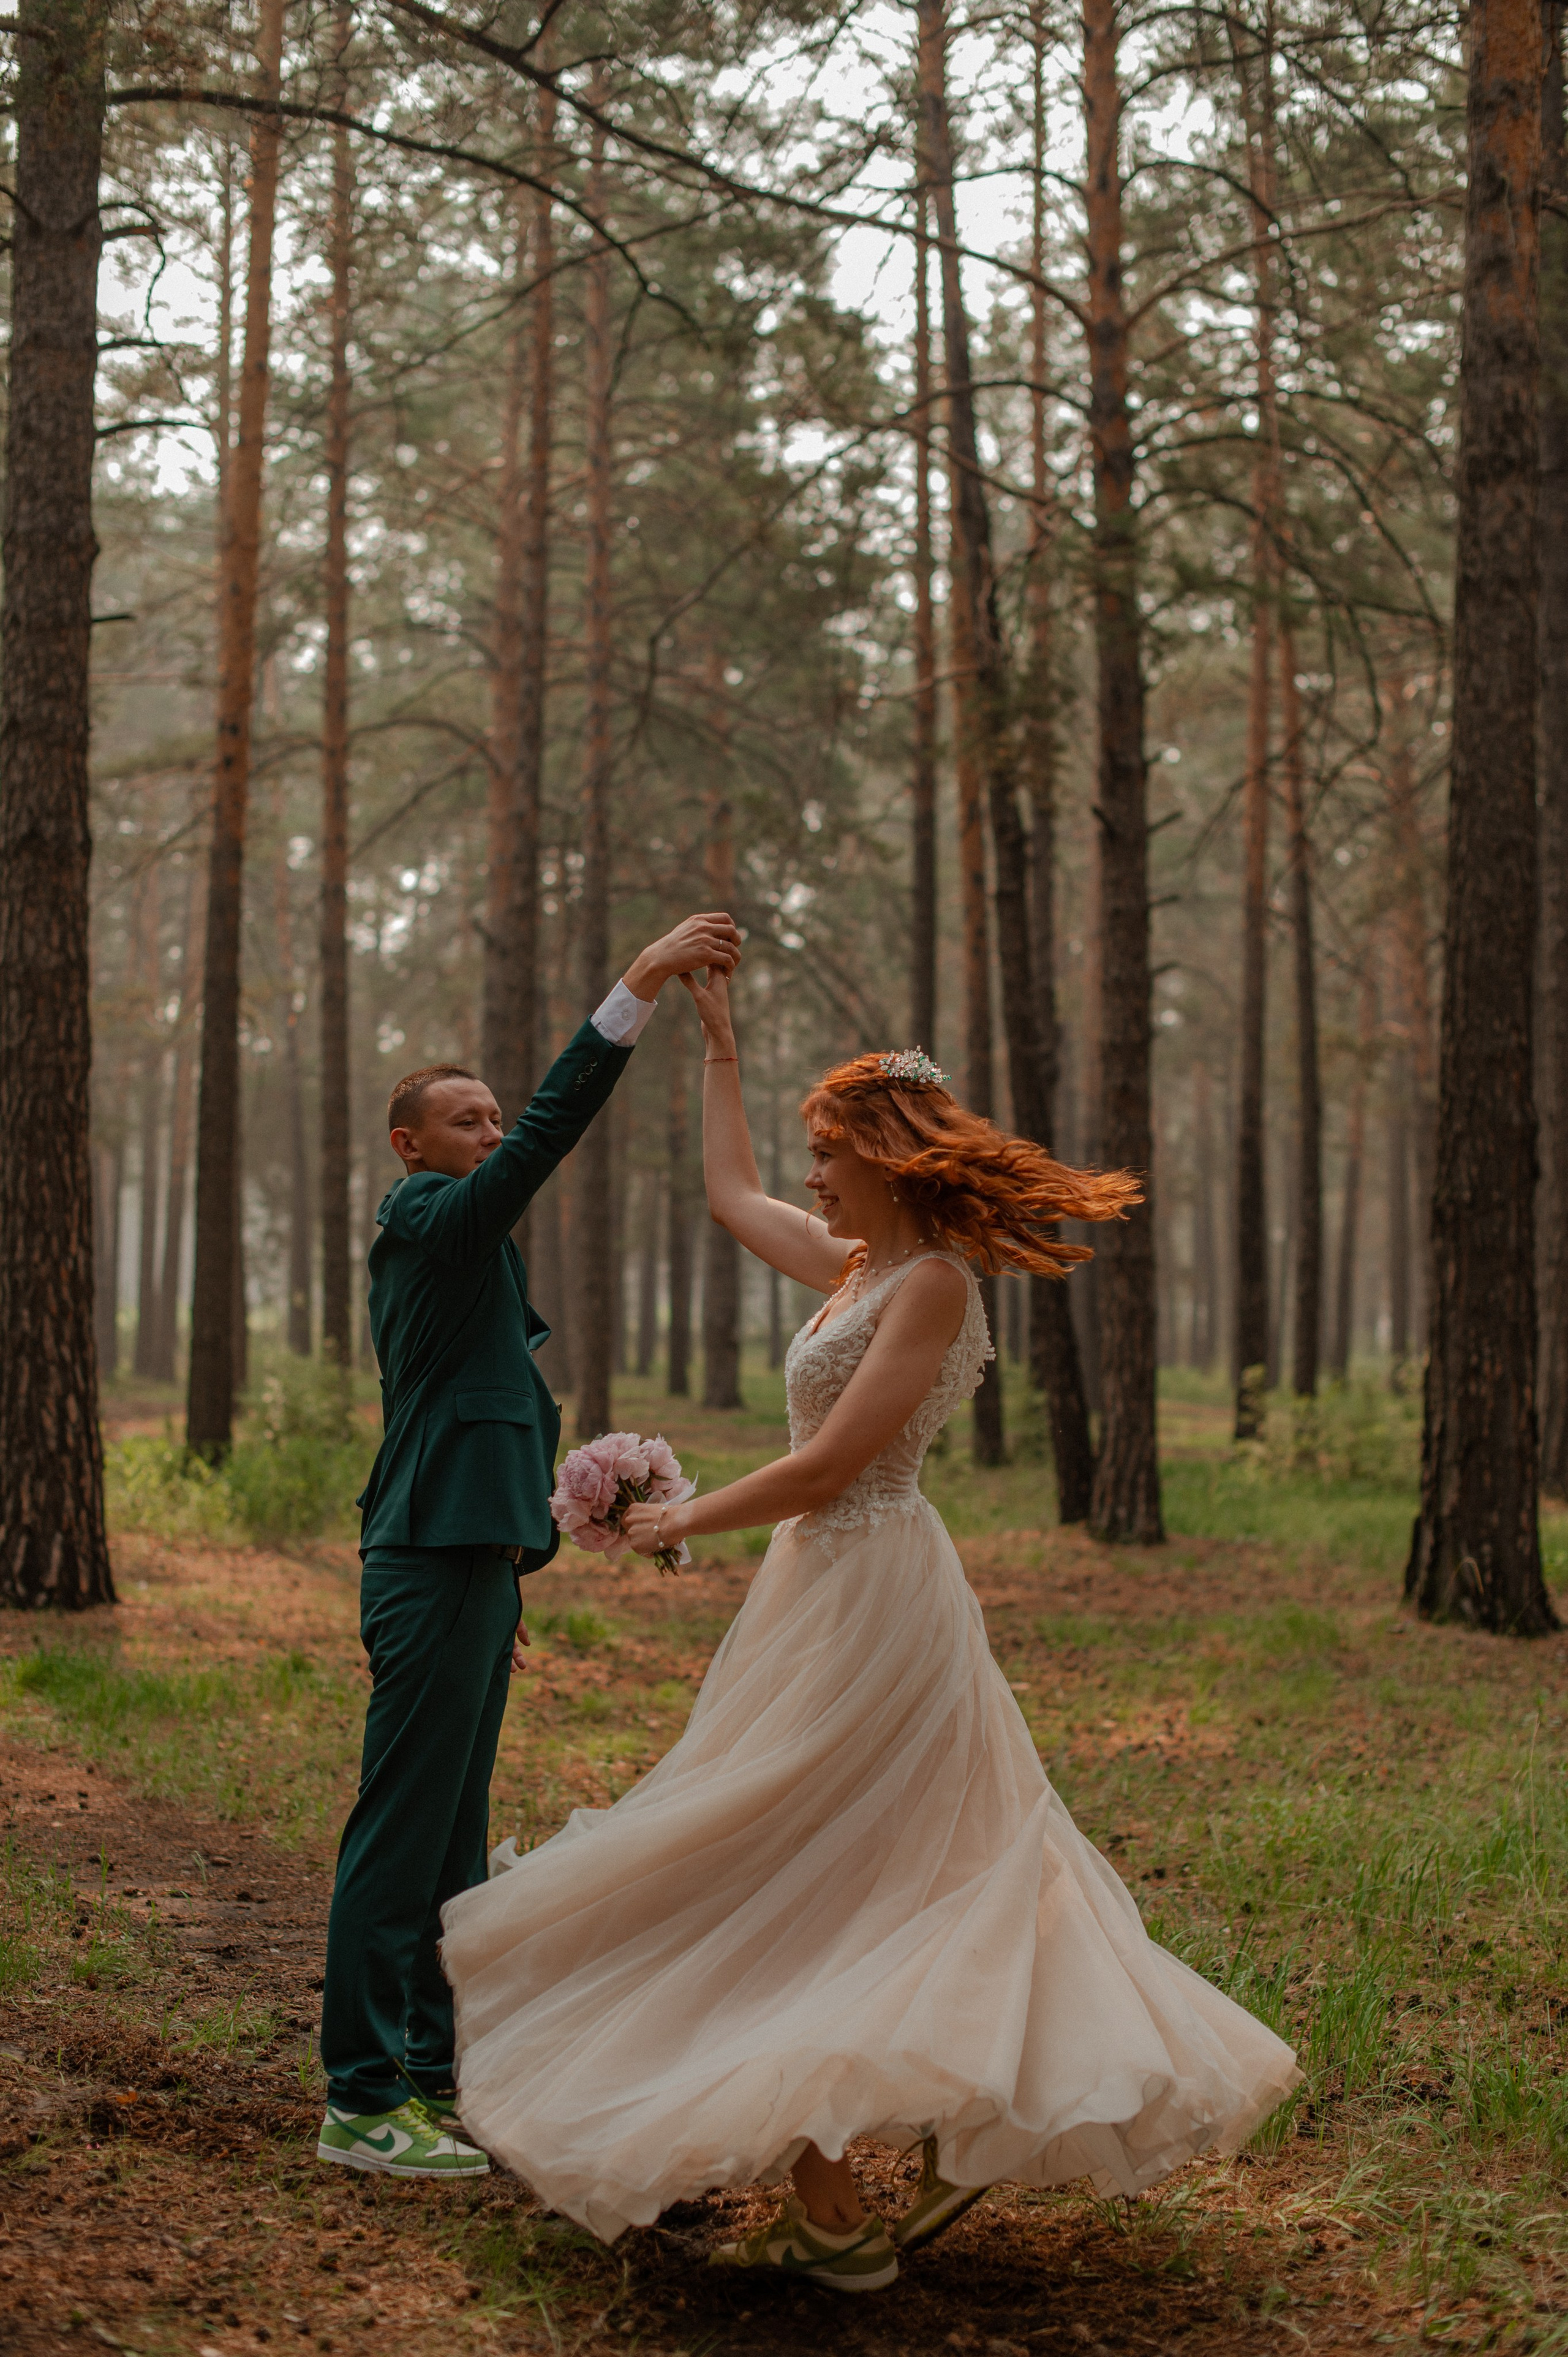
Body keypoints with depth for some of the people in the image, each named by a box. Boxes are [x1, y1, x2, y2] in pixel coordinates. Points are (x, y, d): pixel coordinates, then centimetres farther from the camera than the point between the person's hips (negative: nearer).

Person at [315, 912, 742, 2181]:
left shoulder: (450, 1246, 21)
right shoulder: (430, 1222, -9)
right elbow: (551, 1131, -24)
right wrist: (640, 986, -28)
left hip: (467, 1566, 10)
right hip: (436, 1571, -10)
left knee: (449, 1839, 13)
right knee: (402, 1835, -7)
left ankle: (425, 2076, 21)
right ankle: (364, 2102, -3)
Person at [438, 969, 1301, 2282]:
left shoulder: (933, 1284, -15)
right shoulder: (857, 1266, 10)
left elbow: (827, 1467, -20)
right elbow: (730, 1193, 26)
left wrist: (684, 1523, -9)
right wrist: (719, 1041, 28)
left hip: (865, 1597, -9)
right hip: (844, 1585, 9)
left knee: (775, 1888, -4)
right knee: (934, 1875, 13)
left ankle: (829, 2220, 1)